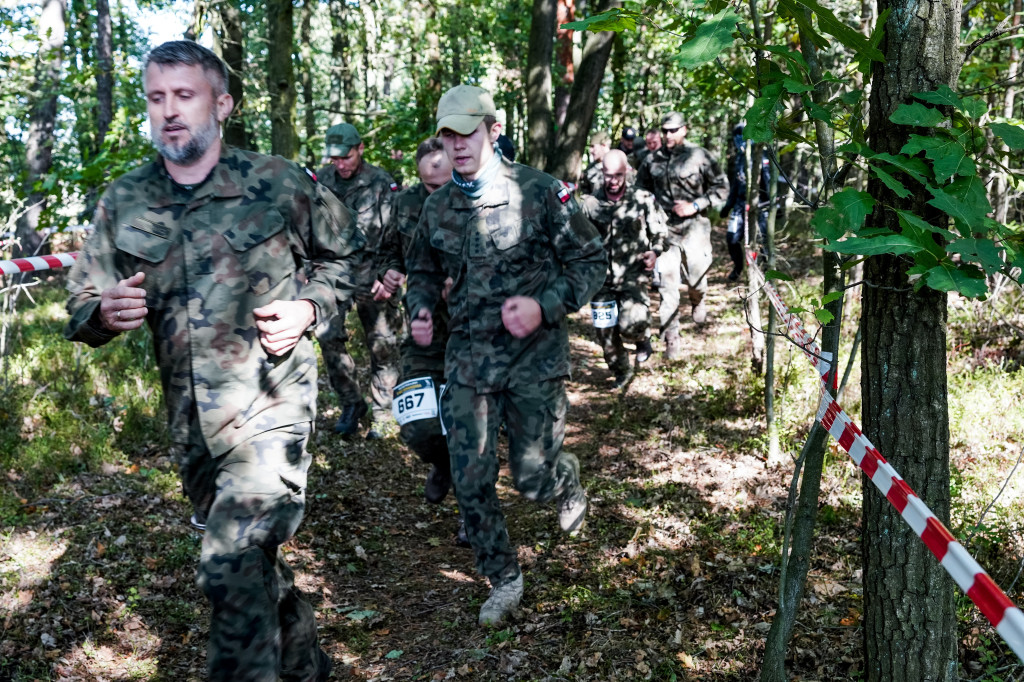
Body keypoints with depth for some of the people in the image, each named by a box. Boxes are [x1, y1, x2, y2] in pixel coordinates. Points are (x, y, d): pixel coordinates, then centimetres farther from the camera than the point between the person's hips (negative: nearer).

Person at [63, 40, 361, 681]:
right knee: (255, 559, 20)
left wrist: (309, 306, -9)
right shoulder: (124, 202, 4)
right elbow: (82, 307, 8)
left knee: (234, 567, -17)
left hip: (270, 407, -4)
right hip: (191, 423, 5)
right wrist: (105, 314, -16)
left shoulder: (278, 181, -4)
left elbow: (345, 252, 9)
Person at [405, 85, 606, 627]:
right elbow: (424, 272, 21)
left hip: (534, 356, -3)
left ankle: (569, 485, 42)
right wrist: (421, 310, 0)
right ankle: (503, 578, 21)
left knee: (532, 477, 3)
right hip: (467, 357, 4)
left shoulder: (538, 191, -8)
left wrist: (544, 307, -19)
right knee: (470, 478, 0)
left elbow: (590, 260, -4)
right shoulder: (437, 207, 6)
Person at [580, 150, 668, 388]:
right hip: (602, 279, 2)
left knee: (632, 325, -21)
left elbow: (661, 233, 9)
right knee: (606, 332, 7)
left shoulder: (643, 200, -2)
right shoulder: (591, 203, 1)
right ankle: (621, 372, 32)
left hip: (634, 276, -2)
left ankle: (643, 338, 17)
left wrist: (654, 252, -8)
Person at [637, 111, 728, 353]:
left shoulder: (700, 156, -3)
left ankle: (697, 304, 47)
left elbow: (722, 187, -1)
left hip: (694, 228, -1)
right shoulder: (652, 161, 7)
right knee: (667, 286, -5)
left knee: (696, 279, 9)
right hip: (664, 230, 2)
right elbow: (641, 190, 20)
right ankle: (671, 340, 0)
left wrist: (695, 206, -11)